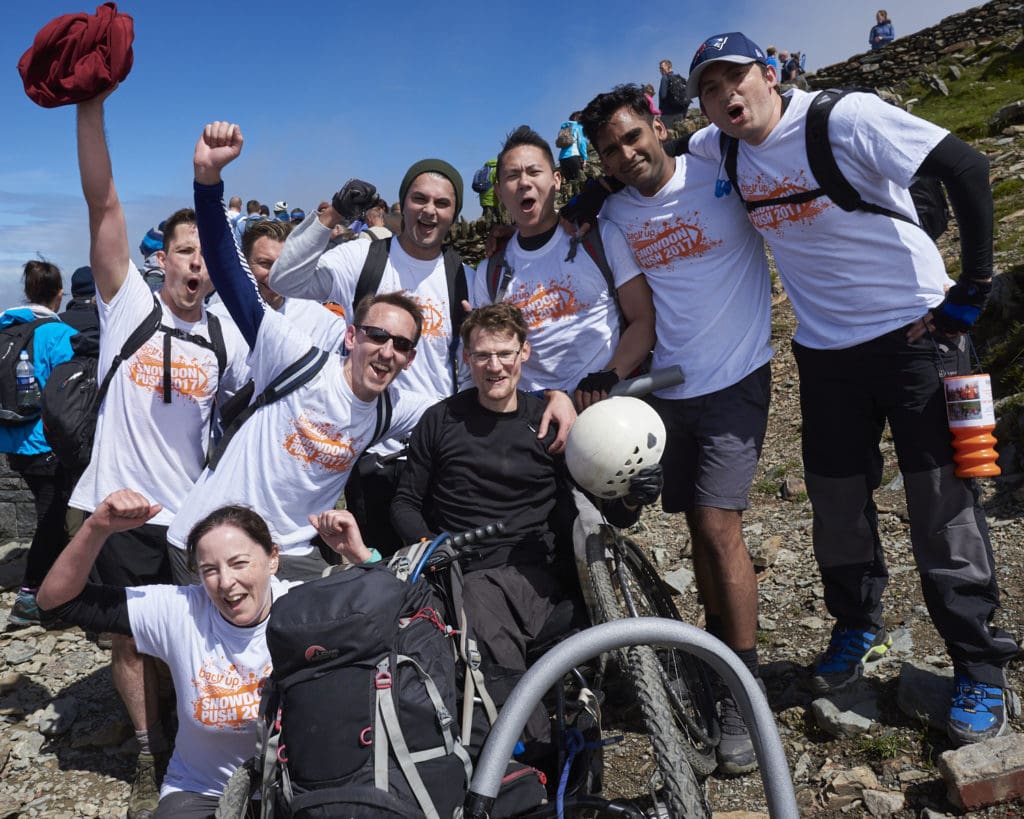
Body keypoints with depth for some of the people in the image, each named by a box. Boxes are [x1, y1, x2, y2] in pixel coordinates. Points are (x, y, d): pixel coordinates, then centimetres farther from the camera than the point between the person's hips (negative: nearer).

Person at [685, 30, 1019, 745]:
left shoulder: (843, 117, -15)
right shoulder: (721, 150, 1)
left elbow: (966, 168, -17)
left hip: (914, 330, -5)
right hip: (825, 349, 5)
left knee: (943, 502, -2)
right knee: (837, 501, 11)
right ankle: (858, 628, 34)